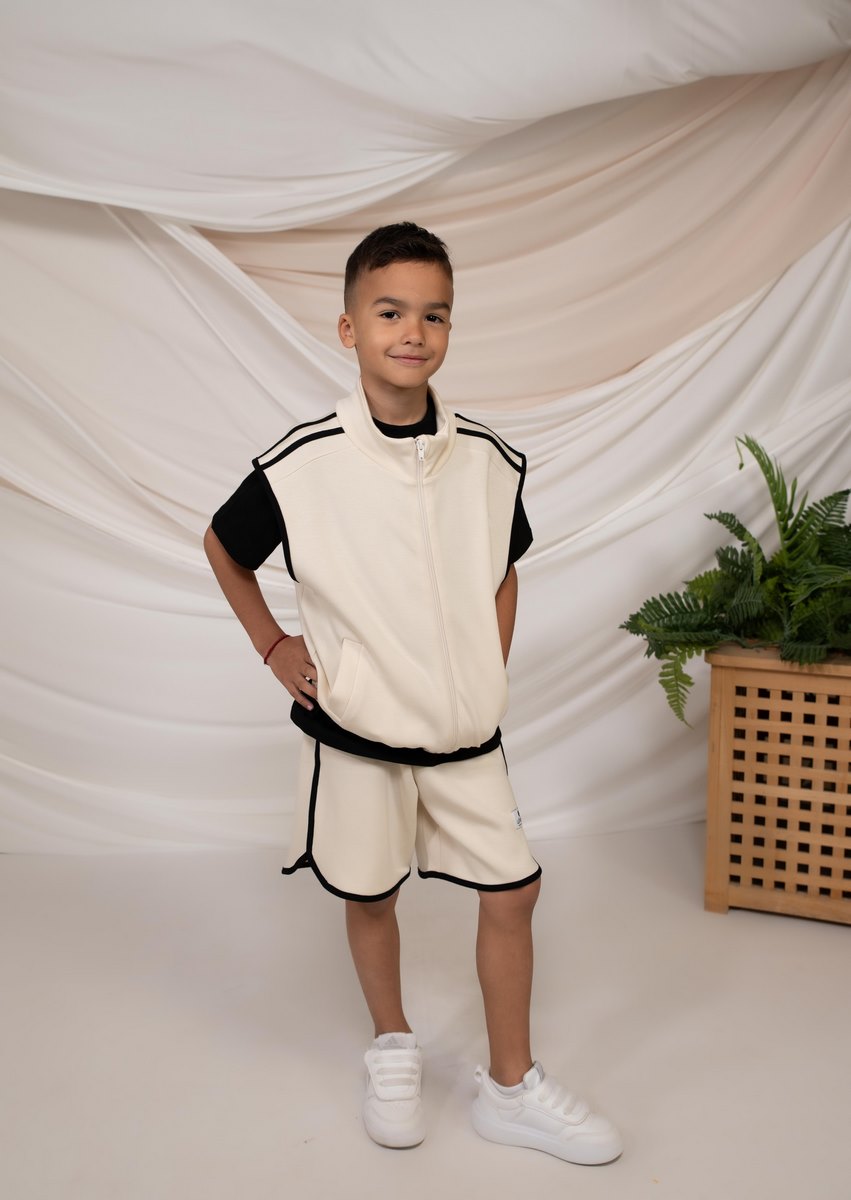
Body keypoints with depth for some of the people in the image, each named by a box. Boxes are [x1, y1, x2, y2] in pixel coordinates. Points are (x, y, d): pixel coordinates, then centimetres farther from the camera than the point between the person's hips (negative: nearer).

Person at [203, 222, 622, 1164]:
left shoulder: (489, 463, -6)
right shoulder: (302, 464, -14)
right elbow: (223, 548, 4)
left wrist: (488, 680, 5)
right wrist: (273, 646, -1)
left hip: (465, 731, 3)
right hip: (356, 731, -2)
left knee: (511, 890, 6)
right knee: (369, 893, 14)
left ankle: (511, 1088, 26)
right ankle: (392, 1052, 40)